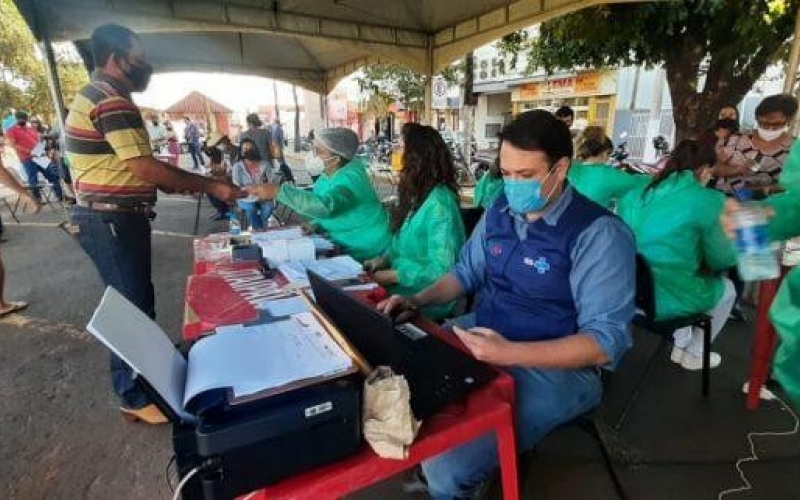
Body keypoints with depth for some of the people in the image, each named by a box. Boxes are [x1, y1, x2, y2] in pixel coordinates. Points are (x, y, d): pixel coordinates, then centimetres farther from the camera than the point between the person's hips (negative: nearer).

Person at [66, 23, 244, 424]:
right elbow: (145, 169, -22)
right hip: (112, 221, -10)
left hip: (115, 217, 10)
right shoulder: (111, 100, -17)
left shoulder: (101, 96, 17)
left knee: (138, 302, 19)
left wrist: (194, 182, 11)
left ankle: (141, 375, 34)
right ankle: (135, 397, 15)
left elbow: (132, 169, 16)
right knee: (132, 308, -1)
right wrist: (210, 186, -15)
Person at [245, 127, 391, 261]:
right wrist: (315, 225, -10)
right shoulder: (329, 172, 0)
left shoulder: (350, 177, -27)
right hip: (345, 246, 8)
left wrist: (278, 191, -41)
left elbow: (324, 206, -44)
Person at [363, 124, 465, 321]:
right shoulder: (417, 195, 6)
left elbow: (441, 270, -23)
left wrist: (393, 276, -18)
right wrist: (383, 259, 1)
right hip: (401, 282, 8)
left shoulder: (439, 204, -21)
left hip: (427, 298, -7)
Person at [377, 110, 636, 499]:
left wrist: (510, 353, -32)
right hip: (480, 337, 7)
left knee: (446, 466, -22)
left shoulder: (598, 233, -18)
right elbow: (467, 272, 14)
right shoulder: (500, 211, 3)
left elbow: (606, 342, -21)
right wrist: (417, 301, -2)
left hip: (553, 367, -6)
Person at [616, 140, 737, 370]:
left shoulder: (633, 194, 6)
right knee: (727, 289, 27)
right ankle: (695, 355, 40)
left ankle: (680, 345, 46)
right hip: (665, 300, -6)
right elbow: (721, 261, 0)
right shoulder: (708, 201, -11)